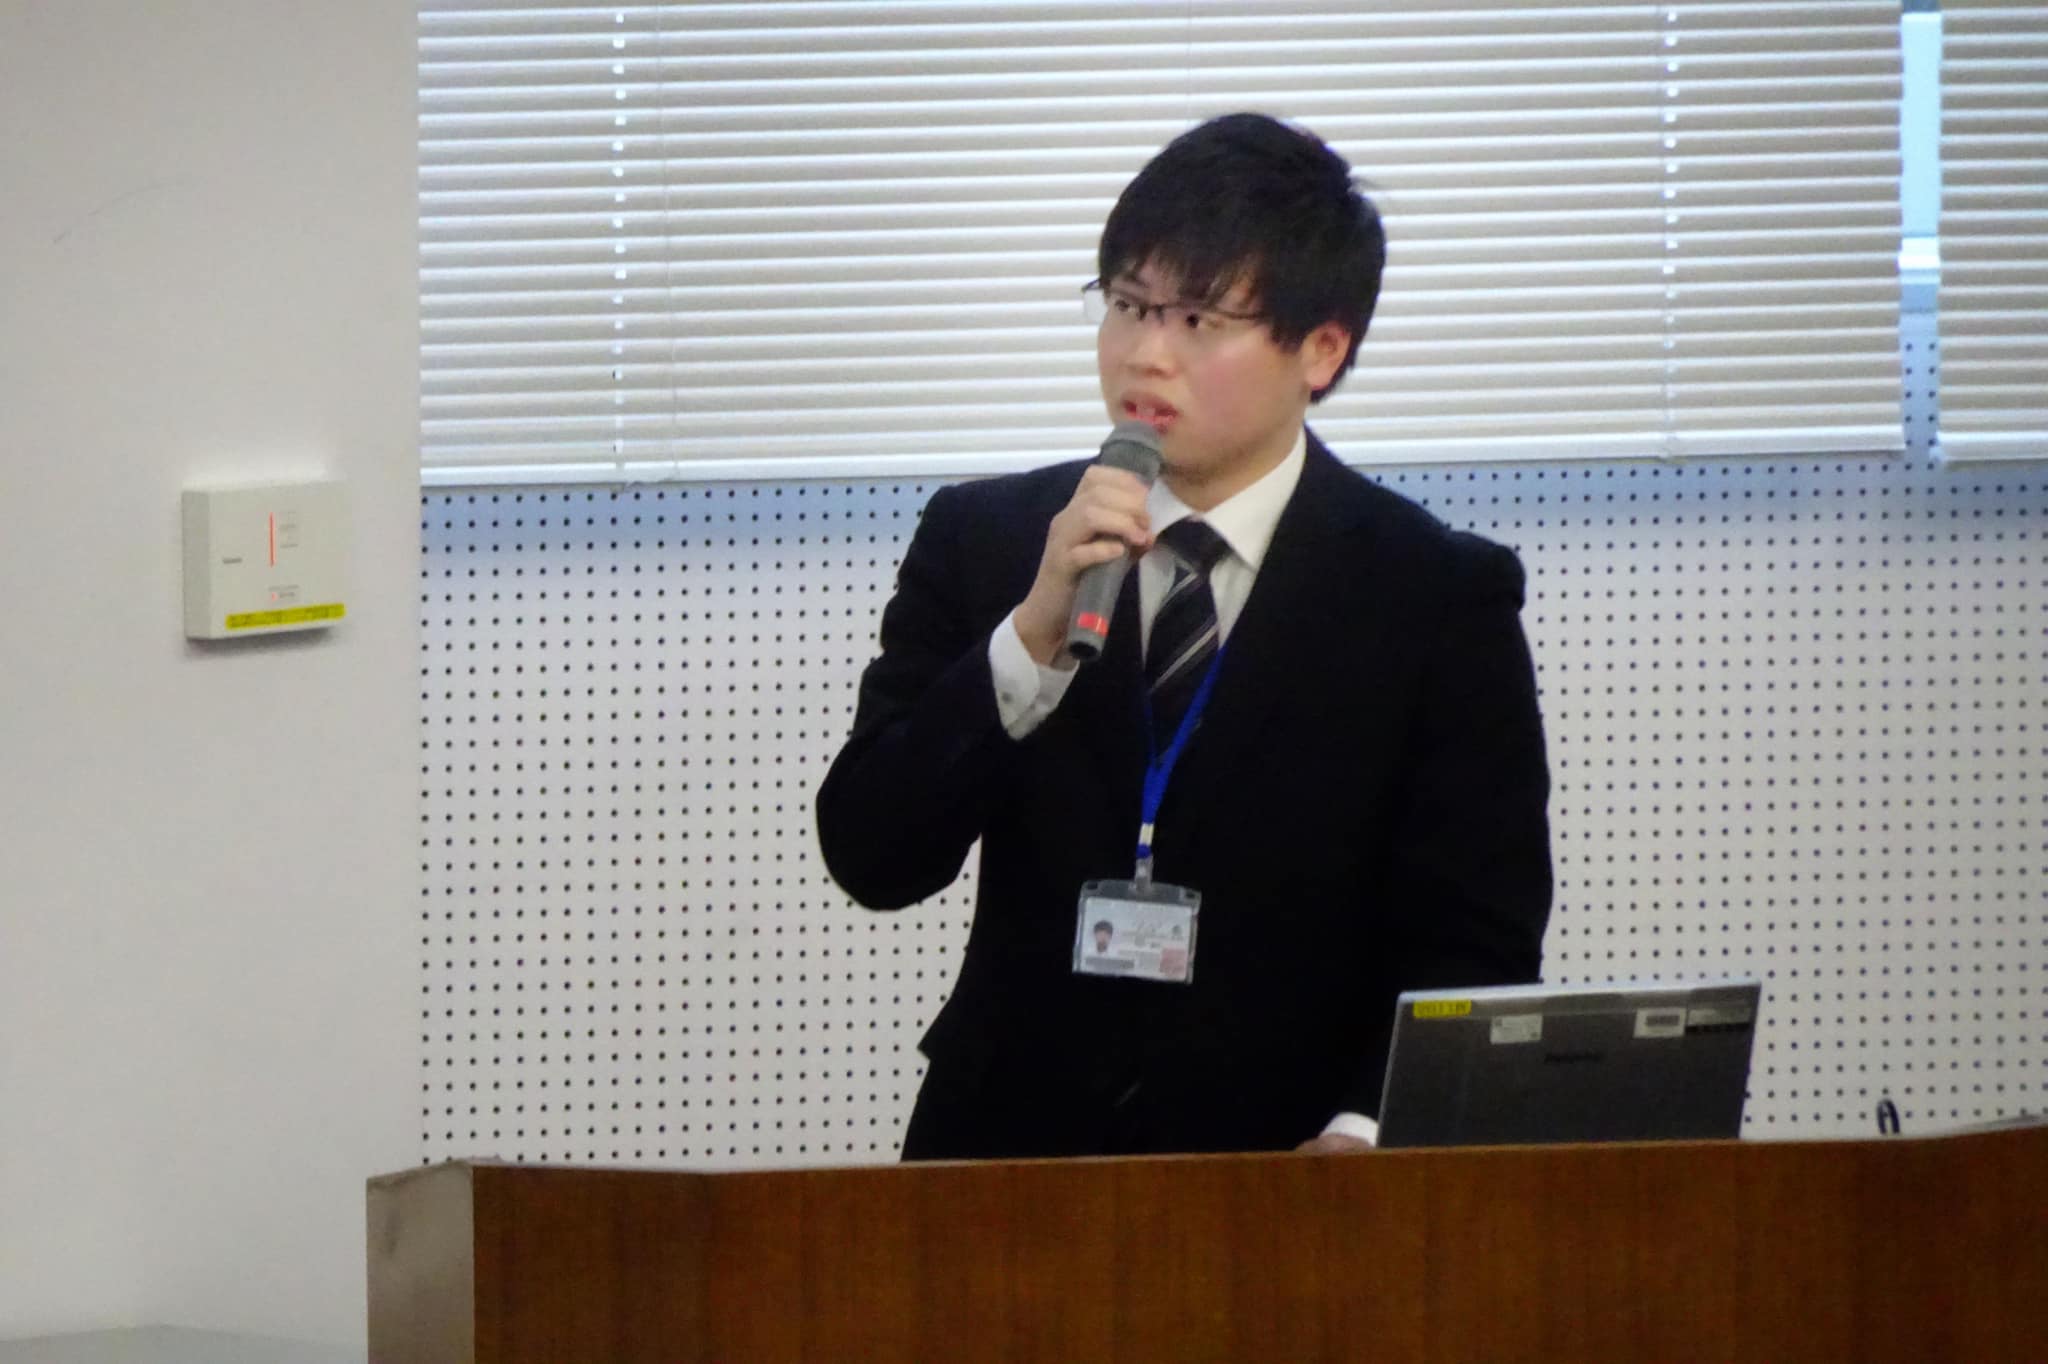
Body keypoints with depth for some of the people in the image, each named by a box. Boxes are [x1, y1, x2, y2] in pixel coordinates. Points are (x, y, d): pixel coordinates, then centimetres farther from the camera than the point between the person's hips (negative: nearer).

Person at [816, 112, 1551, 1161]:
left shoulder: (1440, 599, 3)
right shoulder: (982, 543, 10)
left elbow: (1476, 949, 0)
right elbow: (871, 858, 2)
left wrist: (1361, 1138, -17)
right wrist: (1033, 635, -11)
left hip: (1281, 1174, -1)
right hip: (1013, 1149, 1)